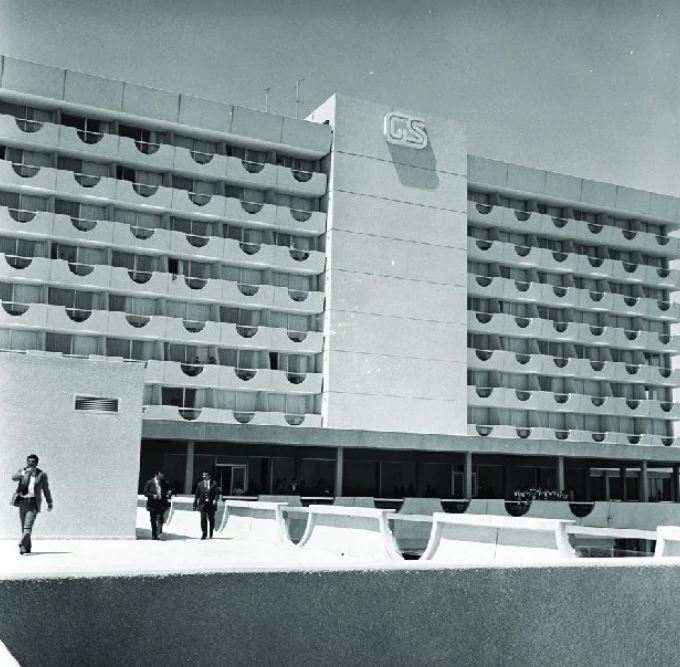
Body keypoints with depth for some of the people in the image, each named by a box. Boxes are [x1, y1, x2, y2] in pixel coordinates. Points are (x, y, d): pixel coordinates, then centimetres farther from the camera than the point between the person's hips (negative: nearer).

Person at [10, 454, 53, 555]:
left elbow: (46, 489, 11)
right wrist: (25, 473, -31)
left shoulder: (42, 474, 2)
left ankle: (22, 546, -23)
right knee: (24, 527, 10)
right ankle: (27, 547, 22)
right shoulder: (22, 471, 5)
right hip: (22, 502, 3)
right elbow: (14, 477, -16)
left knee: (28, 527, -17)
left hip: (33, 503, -2)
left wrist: (50, 503, 16)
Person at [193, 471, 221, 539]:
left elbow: (218, 493, -4)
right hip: (203, 504, 1)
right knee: (203, 519, -7)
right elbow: (197, 495, 9)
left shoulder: (213, 484, 2)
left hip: (211, 505, -1)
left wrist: (216, 499, -21)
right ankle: (204, 534, 0)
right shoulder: (200, 484, 8)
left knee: (211, 519, 7)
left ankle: (211, 534, 21)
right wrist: (195, 505, 7)